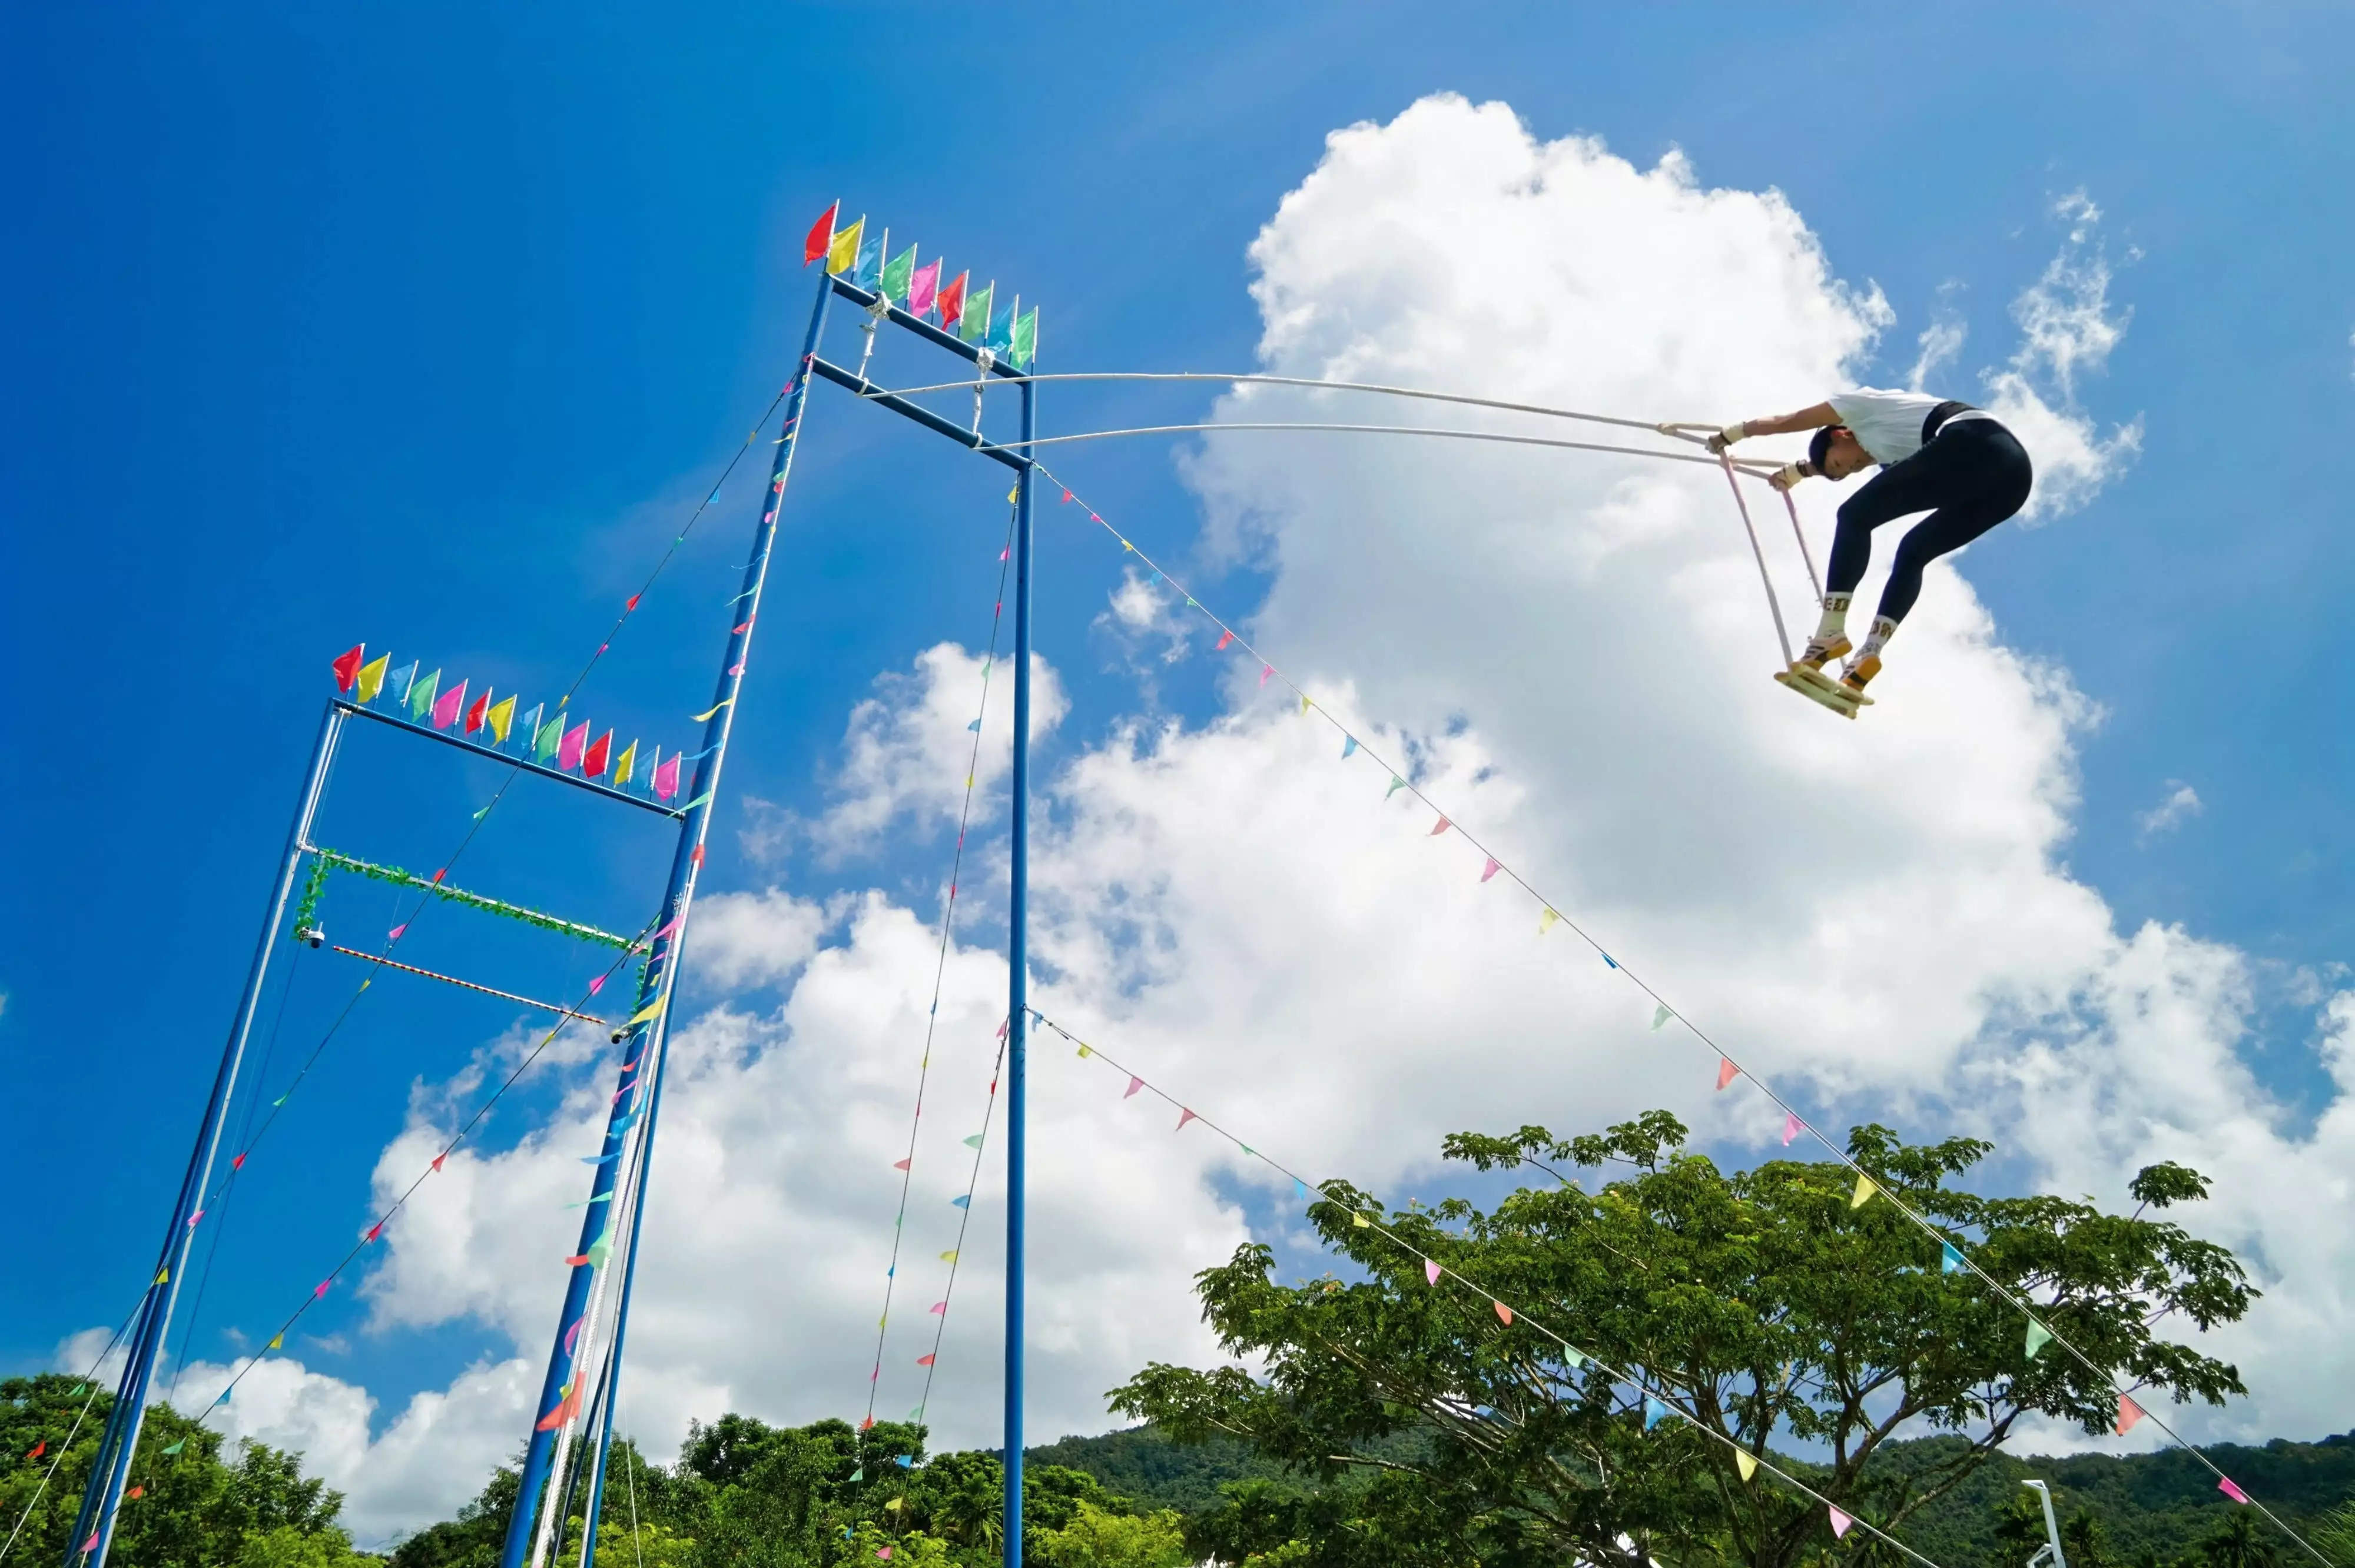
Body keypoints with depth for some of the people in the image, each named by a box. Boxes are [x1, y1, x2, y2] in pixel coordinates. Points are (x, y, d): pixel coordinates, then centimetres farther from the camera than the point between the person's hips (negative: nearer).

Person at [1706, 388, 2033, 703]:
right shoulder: (1883, 441, 36)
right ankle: (1868, 655, 2)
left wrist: (1730, 434, 42)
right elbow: (1827, 460, 57)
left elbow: (1781, 423, 27)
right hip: (2013, 468, 9)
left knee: (1856, 515, -2)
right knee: (1913, 551, 16)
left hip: (1972, 445, -9)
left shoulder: (1859, 404, 17)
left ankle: (1830, 634, -11)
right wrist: (1795, 472, 73)